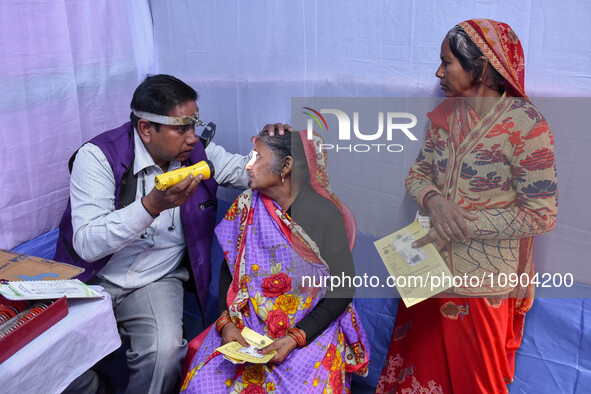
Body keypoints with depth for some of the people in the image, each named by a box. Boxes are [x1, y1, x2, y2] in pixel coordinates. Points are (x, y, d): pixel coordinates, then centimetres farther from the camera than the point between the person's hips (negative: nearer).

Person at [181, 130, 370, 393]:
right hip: (248, 323, 3)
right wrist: (226, 322, -9)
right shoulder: (246, 206, 0)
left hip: (310, 329, -3)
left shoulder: (323, 213, -13)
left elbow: (343, 288, -11)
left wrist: (295, 339, -19)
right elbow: (228, 270, 7)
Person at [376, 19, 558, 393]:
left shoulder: (525, 124, -18)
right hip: (432, 266, 5)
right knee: (422, 364, 20)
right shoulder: (447, 114, 1)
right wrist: (434, 200, -17)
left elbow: (541, 215, -17)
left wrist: (462, 225, -21)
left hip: (483, 278, -5)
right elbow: (417, 174, 6)